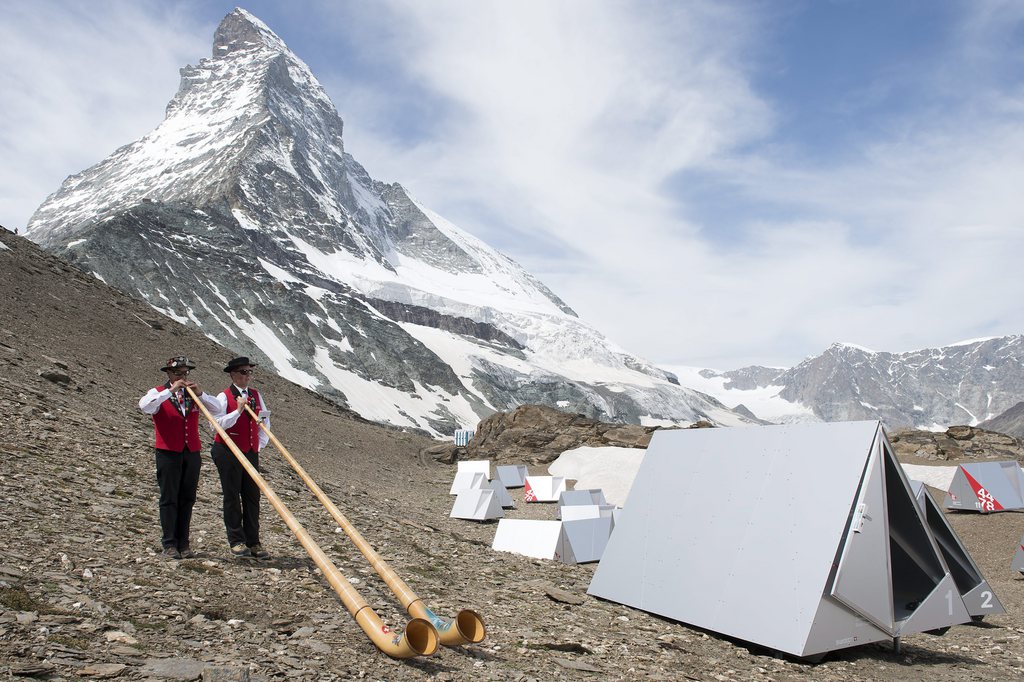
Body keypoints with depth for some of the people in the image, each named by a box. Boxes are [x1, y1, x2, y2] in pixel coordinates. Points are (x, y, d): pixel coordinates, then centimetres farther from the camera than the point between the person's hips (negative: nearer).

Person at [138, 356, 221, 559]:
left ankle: (183, 544, 12)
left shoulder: (193, 394, 12)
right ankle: (169, 544, 6)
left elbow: (218, 407, 1)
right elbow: (144, 406, -21)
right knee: (169, 499, 0)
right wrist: (171, 391, -23)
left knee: (187, 499, 6)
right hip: (168, 453, -4)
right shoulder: (158, 393, 1)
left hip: (192, 452, 4)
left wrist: (200, 393, -13)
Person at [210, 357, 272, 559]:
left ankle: (253, 543, 9)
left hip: (251, 453, 5)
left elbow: (265, 421, 16)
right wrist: (238, 411, -21)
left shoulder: (256, 395, 10)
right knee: (232, 497, 2)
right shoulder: (224, 397, -5)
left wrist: (260, 445, 8)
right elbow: (217, 424, -14)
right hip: (228, 453, -5)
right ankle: (236, 542, 10)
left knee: (253, 497, 4)